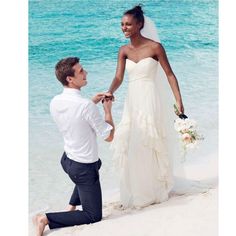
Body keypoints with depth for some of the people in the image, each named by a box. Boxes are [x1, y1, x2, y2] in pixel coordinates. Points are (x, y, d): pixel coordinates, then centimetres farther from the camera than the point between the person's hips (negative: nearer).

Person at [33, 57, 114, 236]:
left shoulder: (55, 102, -6)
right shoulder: (86, 106, -28)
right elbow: (109, 136, -17)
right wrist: (108, 109, -4)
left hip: (67, 159, 8)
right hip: (85, 167, -8)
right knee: (93, 216, 6)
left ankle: (72, 206, 34)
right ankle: (46, 219, -3)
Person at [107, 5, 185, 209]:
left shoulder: (155, 47, -9)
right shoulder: (124, 51, 4)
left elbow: (170, 75, -7)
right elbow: (118, 77, -6)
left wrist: (179, 102, -13)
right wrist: (110, 93, -27)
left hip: (151, 102, -5)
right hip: (132, 102, 5)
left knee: (151, 146, 4)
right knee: (131, 147, 10)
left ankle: (156, 189, 23)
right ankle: (137, 192, 27)